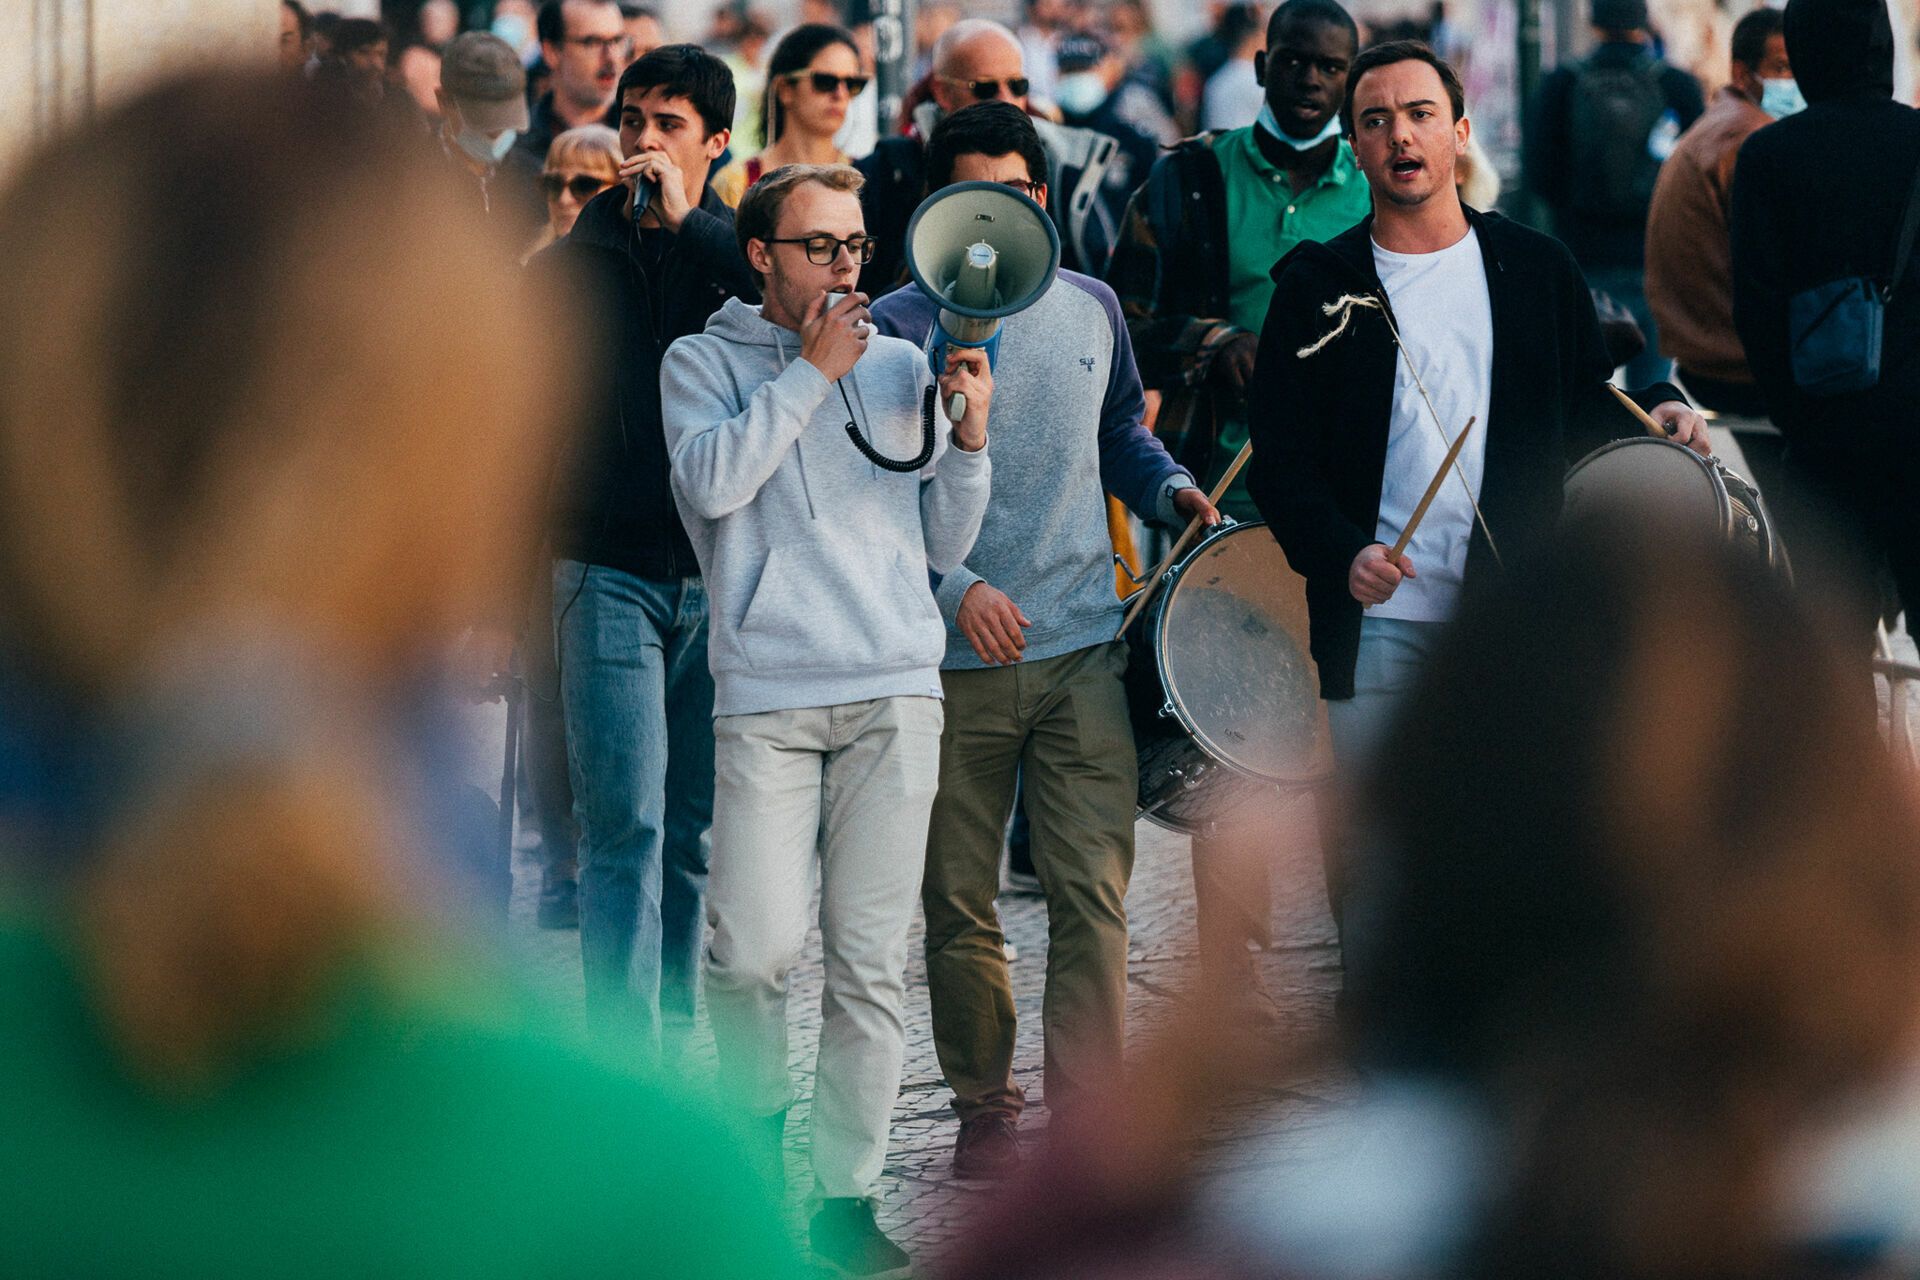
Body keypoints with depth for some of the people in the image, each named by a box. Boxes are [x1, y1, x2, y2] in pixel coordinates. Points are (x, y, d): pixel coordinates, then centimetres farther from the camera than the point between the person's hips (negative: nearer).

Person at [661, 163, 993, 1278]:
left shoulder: (902, 367, 17)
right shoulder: (706, 362, 10)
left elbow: (946, 546, 17)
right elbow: (712, 482, -10)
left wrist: (970, 438, 0)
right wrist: (813, 370, -6)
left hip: (896, 691, 2)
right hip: (767, 692, -2)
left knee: (873, 957, -1)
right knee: (757, 950, -11)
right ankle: (759, 1114, 17)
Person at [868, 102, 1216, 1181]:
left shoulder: (1090, 309, 10)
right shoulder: (900, 329, -3)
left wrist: (1170, 487, 5)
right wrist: (955, 584, -20)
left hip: (1085, 647, 2)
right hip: (954, 657, -2)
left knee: (1094, 894, -7)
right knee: (961, 906, 6)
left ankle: (1087, 1116, -5)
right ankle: (985, 1109, 20)